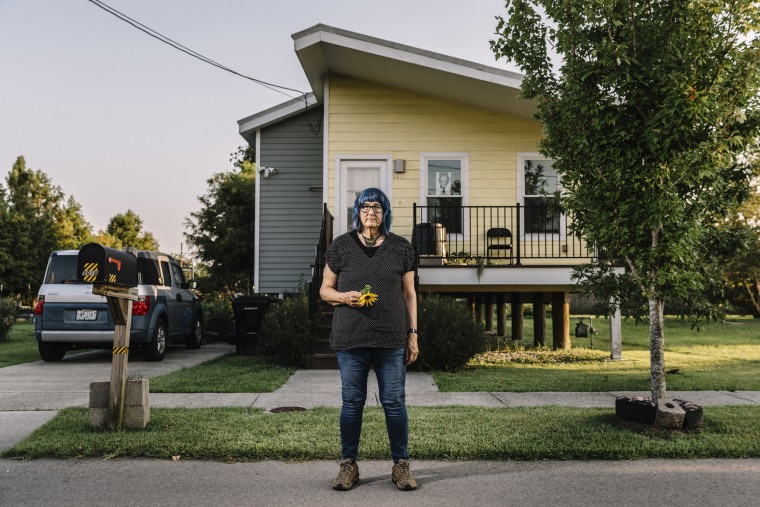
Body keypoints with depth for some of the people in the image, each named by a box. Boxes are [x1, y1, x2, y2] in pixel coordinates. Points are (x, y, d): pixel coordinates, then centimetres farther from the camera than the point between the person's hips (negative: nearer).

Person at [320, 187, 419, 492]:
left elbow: (409, 294, 9)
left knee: (394, 402, 4)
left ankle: (401, 465, 16)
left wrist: (413, 334, 4)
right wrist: (344, 297, -14)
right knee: (352, 402, 7)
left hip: (391, 339, 0)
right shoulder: (341, 246, 3)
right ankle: (348, 464, 20)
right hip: (350, 339, 0)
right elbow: (325, 289, 8)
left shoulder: (401, 248, 5)